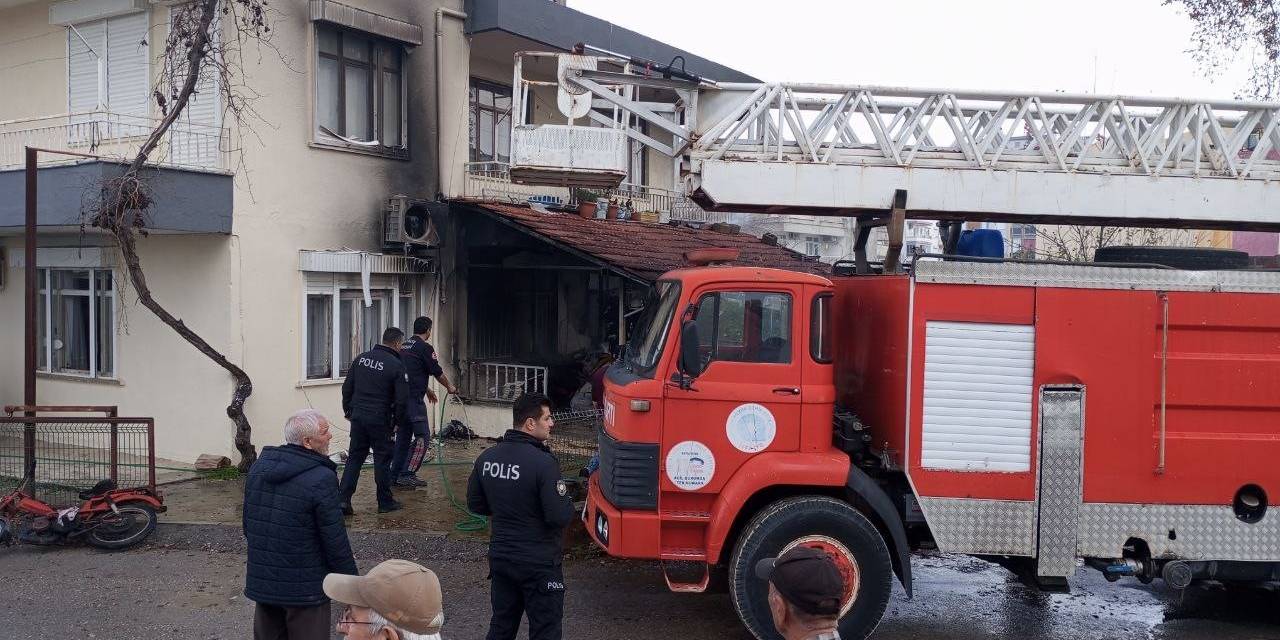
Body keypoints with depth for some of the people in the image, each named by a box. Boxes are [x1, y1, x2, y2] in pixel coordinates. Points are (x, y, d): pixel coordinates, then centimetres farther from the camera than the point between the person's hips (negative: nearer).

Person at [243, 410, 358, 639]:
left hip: (261, 582, 7)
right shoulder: (321, 479, -21)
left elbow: (247, 523, 13)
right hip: (305, 589, -7)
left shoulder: (258, 468, 2)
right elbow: (336, 541, -18)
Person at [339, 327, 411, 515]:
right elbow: (401, 399, -10)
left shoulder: (361, 358, 7)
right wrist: (398, 420, 5)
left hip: (358, 416, 5)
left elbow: (347, 388, 11)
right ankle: (385, 502, 14)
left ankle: (343, 499, 5)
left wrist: (348, 411, 21)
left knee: (354, 457, 12)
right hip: (380, 420, -5)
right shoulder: (396, 365, -10)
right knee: (382, 459, 6)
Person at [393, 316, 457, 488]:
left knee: (403, 435, 15)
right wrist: (449, 387, 15)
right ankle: (406, 474, -6)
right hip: (413, 399, -9)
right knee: (422, 436, -4)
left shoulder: (404, 346, 16)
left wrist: (427, 390, 36)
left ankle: (396, 474, 18)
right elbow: (437, 372, -3)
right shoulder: (425, 348, -10)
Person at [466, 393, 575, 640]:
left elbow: (475, 504, 9)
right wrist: (567, 504, -3)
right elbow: (560, 517, -23)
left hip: (500, 557, 6)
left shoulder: (486, 458, -2)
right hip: (538, 564, -6)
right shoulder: (543, 463, -23)